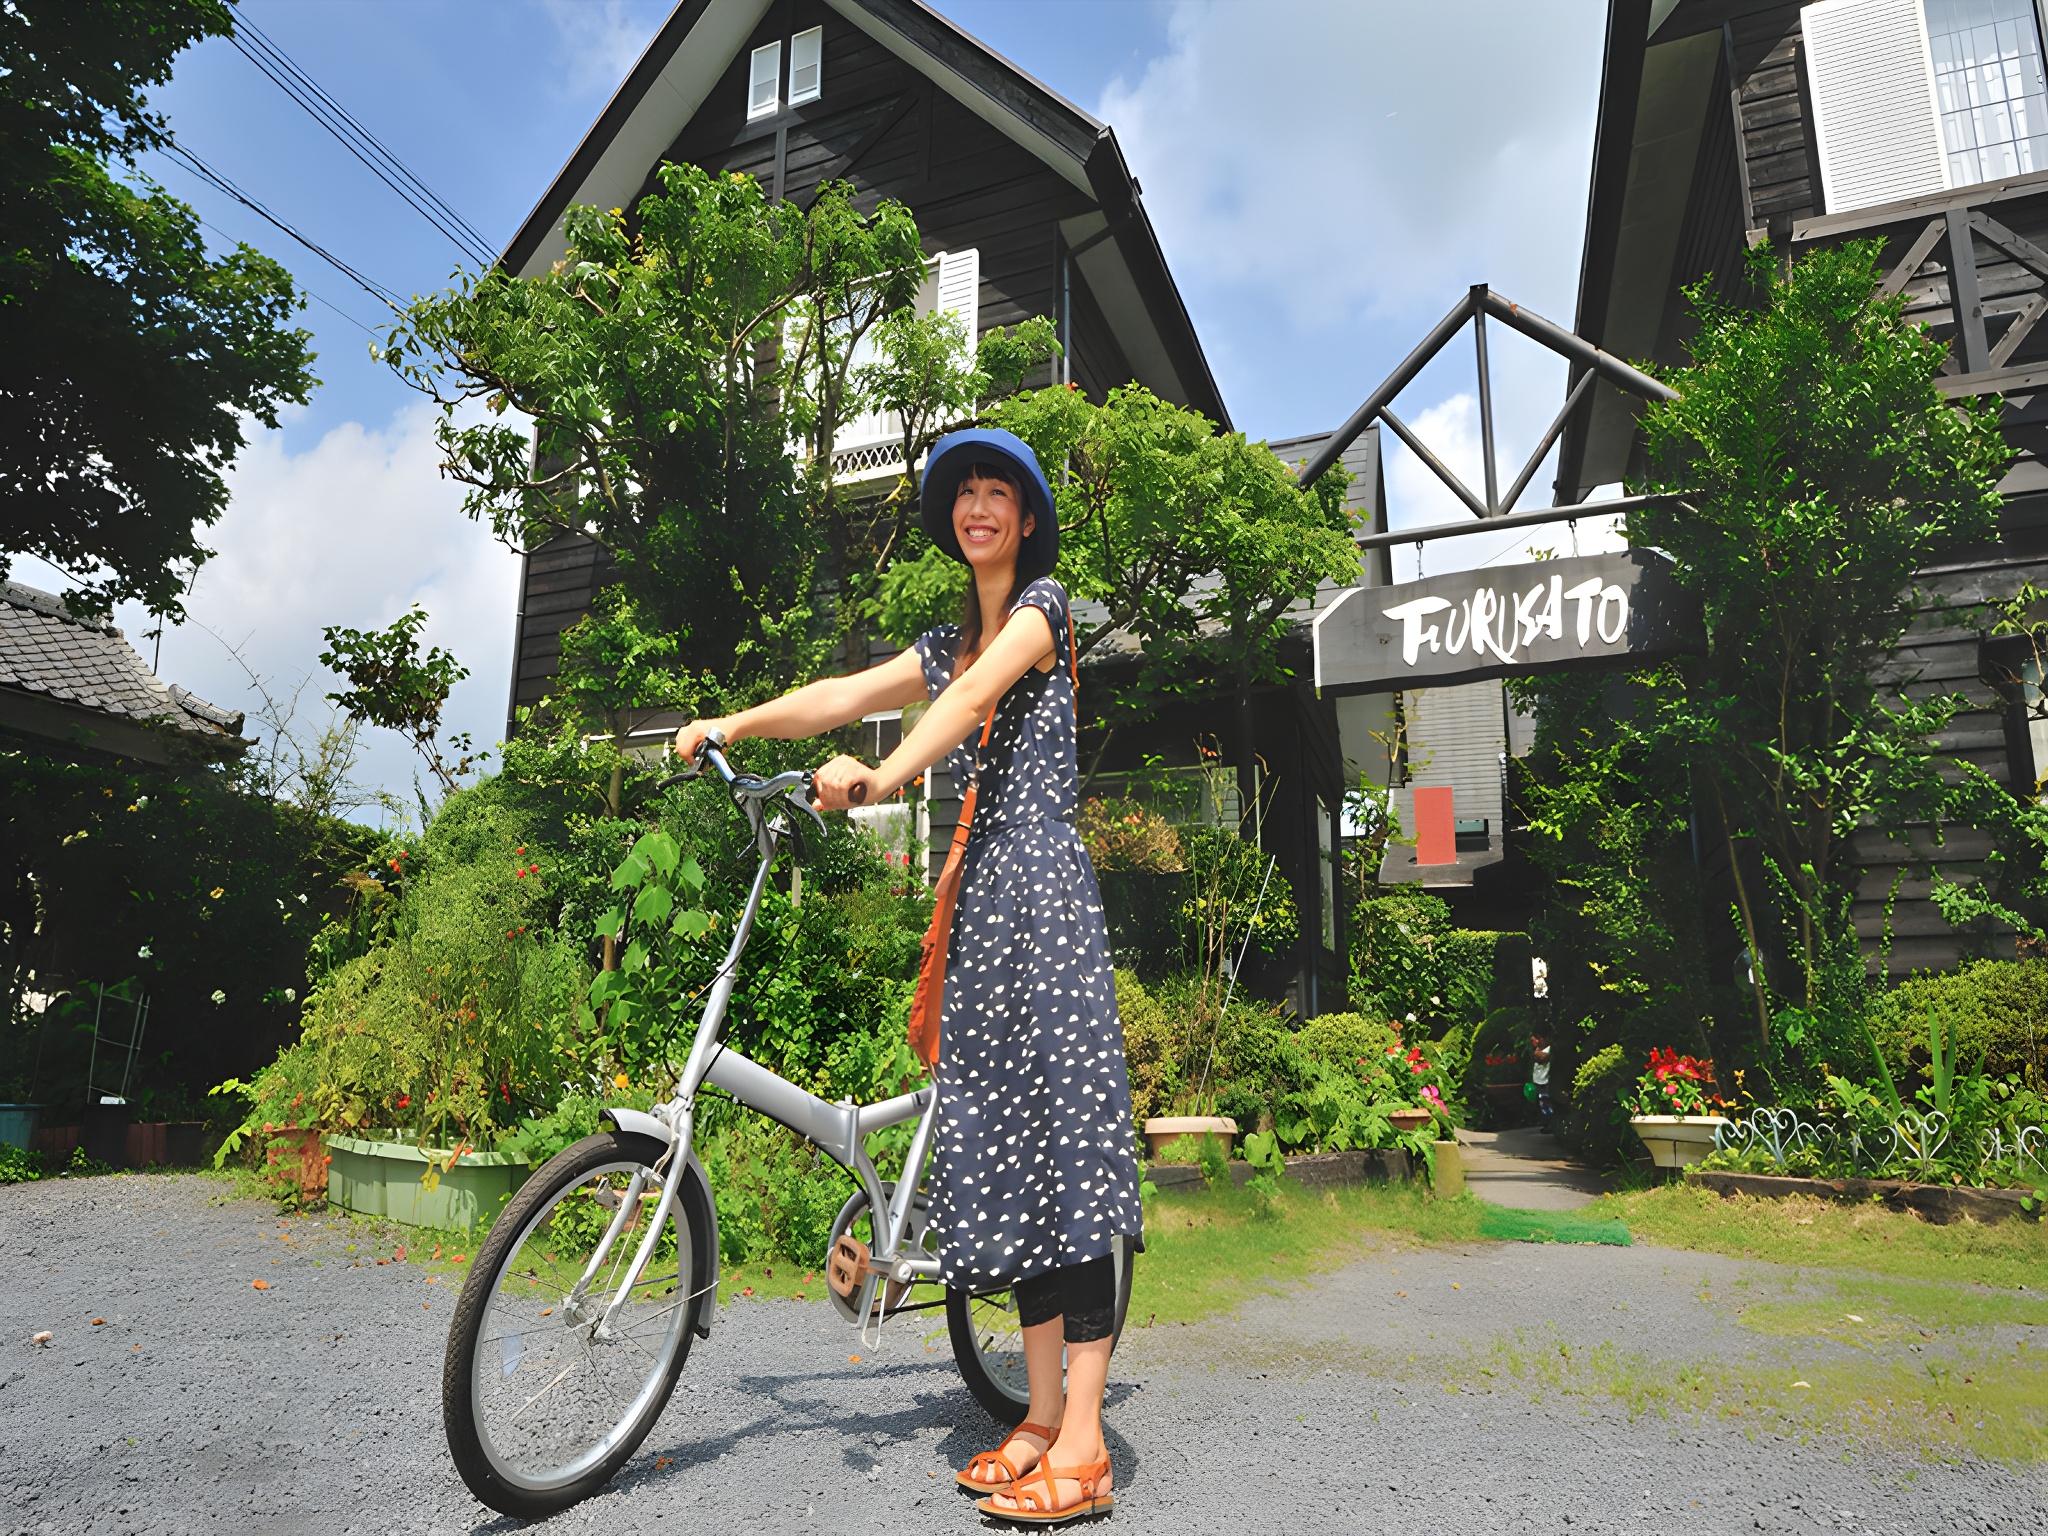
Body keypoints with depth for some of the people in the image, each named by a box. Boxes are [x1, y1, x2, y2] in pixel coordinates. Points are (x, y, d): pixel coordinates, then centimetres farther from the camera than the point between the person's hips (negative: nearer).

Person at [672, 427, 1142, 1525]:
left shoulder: (1044, 604, 3)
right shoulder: (950, 641, 24)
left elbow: (976, 695, -16)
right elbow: (842, 697, 22)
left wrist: (883, 777, -29)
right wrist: (728, 725, 13)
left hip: (1042, 888, -7)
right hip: (978, 898, 7)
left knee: (1064, 1136, -10)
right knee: (1002, 1148, 5)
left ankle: (1081, 1446, -5)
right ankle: (1041, 1415, 14)